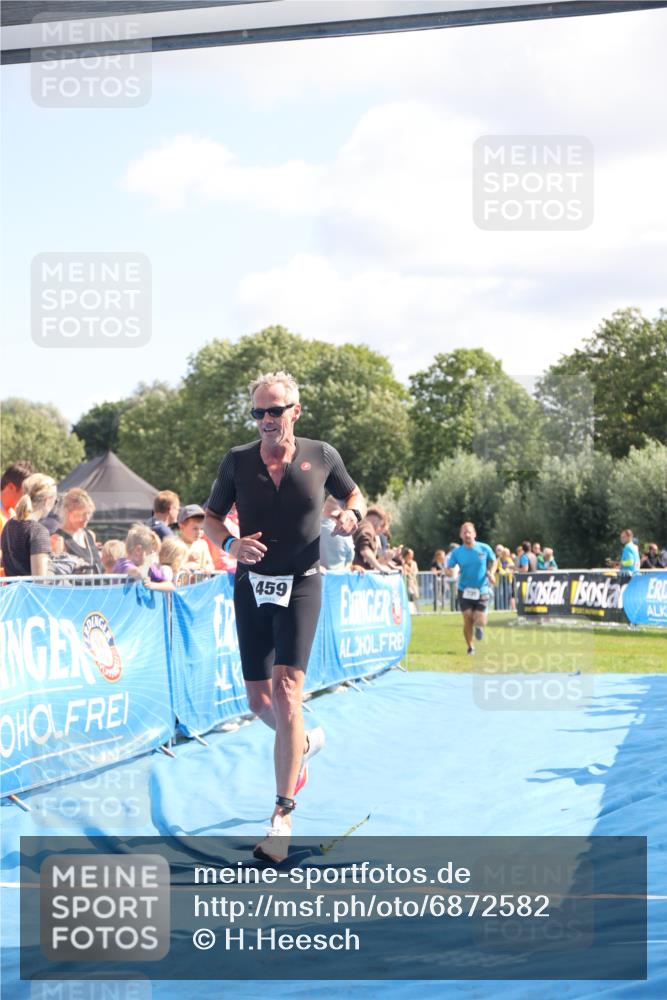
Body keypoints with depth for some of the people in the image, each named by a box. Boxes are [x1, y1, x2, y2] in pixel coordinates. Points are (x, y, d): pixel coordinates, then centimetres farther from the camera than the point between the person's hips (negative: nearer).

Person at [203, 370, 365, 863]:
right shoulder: (237, 461, -1)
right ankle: (305, 742, 43)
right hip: (251, 584, 3)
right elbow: (211, 517, 7)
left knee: (286, 691, -16)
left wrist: (352, 513, -9)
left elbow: (353, 493, 15)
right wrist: (231, 543, -14)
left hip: (300, 585, -3)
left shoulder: (322, 456, -2)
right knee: (259, 700, 7)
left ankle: (283, 815, -14)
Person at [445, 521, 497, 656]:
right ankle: (470, 647, 13)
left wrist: (491, 573, -7)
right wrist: (449, 571, -27)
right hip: (465, 591, 0)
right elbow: (448, 569, -3)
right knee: (468, 620, -7)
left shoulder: (484, 548, -4)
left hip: (482, 590, 0)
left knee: (479, 621, -6)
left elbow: (494, 561, 12)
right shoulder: (457, 552, -4)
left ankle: (479, 626, 33)